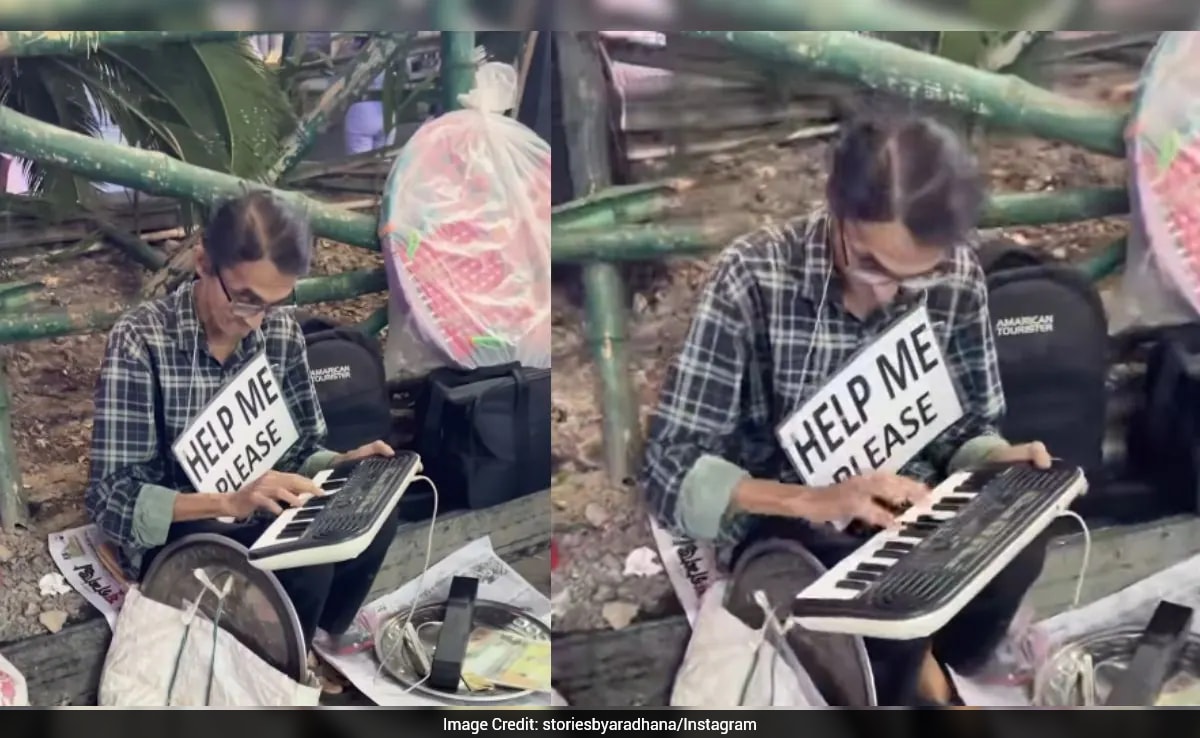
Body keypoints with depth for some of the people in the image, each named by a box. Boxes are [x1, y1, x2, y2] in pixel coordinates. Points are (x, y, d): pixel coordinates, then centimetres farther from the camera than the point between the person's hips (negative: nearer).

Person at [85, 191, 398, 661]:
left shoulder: (283, 333, -3)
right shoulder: (141, 340, -18)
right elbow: (112, 500, -20)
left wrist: (344, 464, -14)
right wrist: (228, 502, -34)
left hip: (261, 522, 5)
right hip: (176, 537, -5)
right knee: (307, 566, -32)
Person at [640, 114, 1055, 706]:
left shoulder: (958, 278, -7)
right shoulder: (753, 276, -20)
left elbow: (964, 426, 7)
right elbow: (669, 470, -20)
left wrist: (1001, 460, -17)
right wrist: (815, 501, -34)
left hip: (908, 513, 4)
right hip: (786, 523, -4)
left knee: (1018, 547, -28)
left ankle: (917, 680, 0)